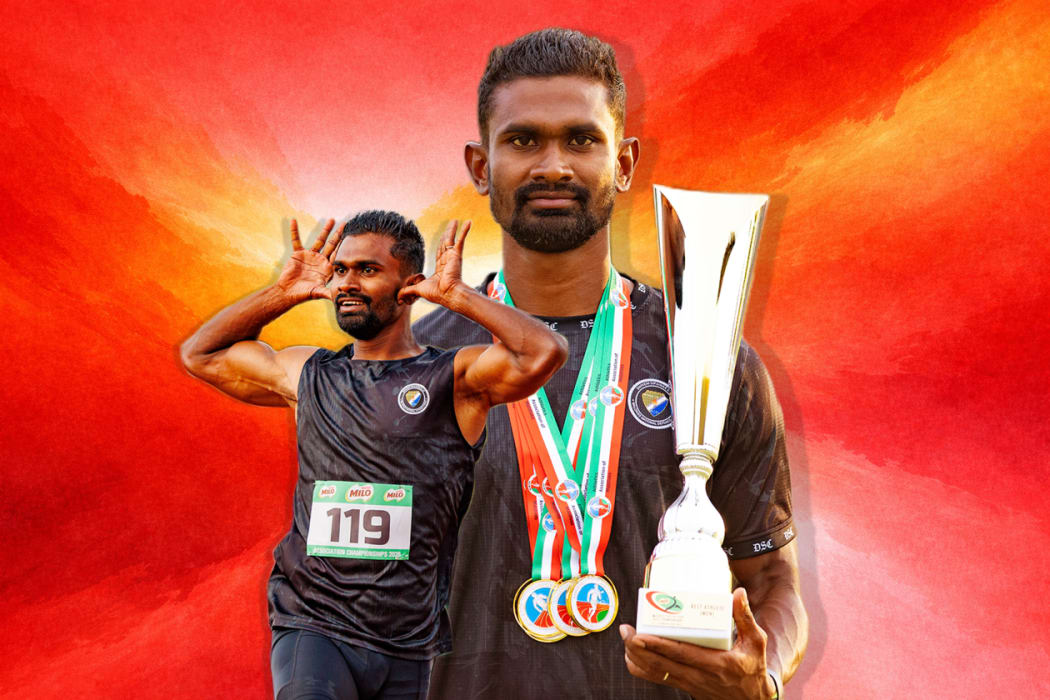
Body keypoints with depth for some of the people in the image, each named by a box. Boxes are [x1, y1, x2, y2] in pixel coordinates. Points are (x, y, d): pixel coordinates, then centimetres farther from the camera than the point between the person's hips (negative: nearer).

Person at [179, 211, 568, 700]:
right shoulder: (307, 374, 12)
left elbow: (545, 353, -18)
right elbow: (199, 354, 23)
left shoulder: (454, 379, 0)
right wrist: (286, 291, 12)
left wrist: (454, 294, -9)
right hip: (311, 627, 1)